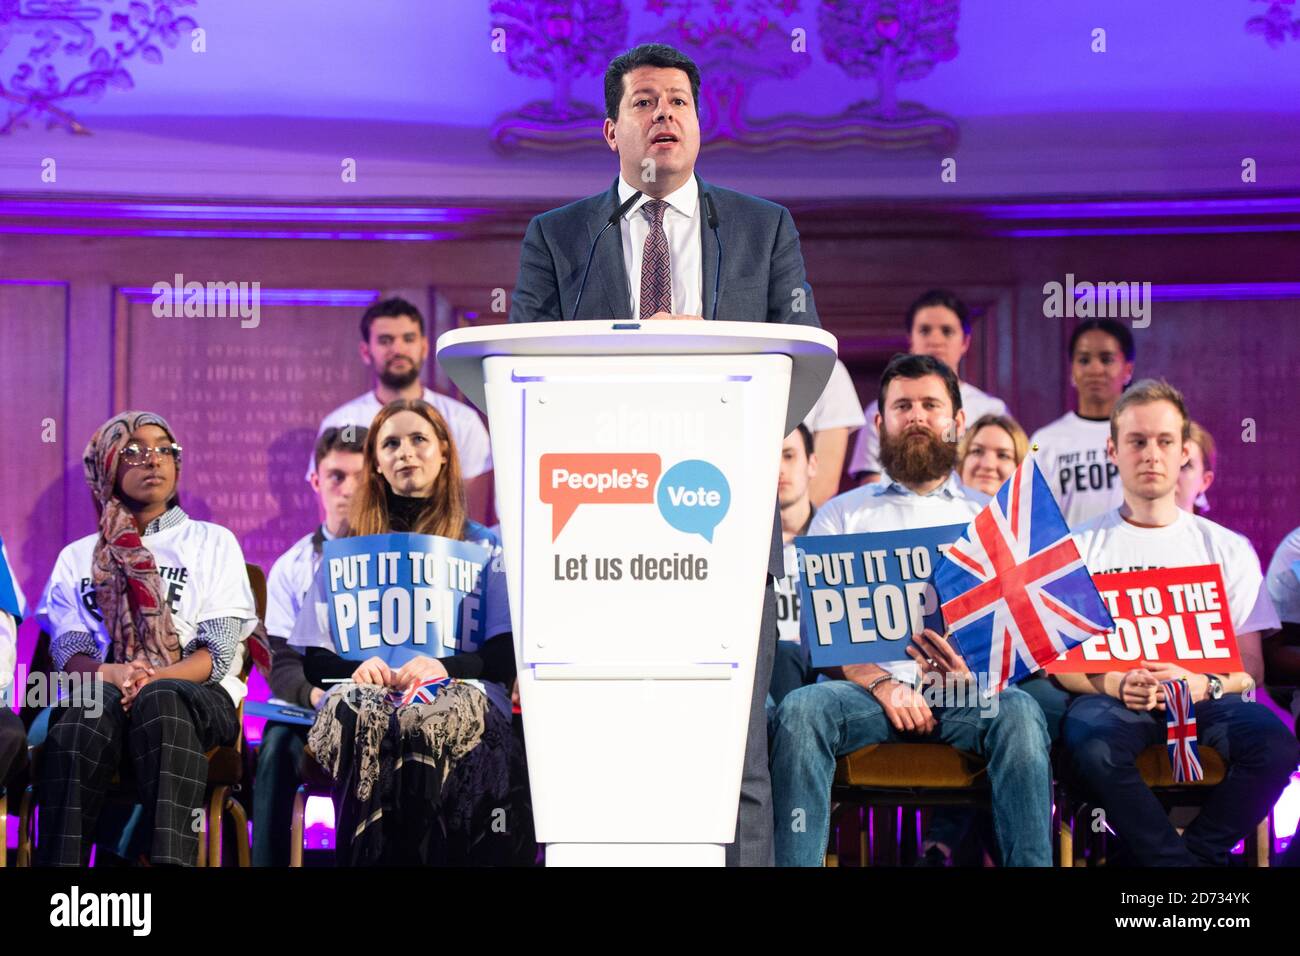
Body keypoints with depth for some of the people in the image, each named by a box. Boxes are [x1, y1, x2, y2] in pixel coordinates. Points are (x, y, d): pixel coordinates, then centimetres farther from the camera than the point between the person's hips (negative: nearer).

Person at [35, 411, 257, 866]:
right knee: (92, 705, -36)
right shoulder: (78, 557, 22)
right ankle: (62, 861, -47)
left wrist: (156, 678, -17)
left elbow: (221, 649, 4)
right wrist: (110, 674, -18)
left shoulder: (213, 542, 17)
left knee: (161, 701, -38)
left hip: (198, 697, -1)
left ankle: (169, 860, -51)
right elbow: (68, 652, 7)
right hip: (103, 692, 1)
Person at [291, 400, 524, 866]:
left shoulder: (483, 546, 22)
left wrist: (446, 666, -12)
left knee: (451, 716, -42)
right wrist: (357, 667, -7)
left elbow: (507, 654, 10)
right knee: (363, 715, -40)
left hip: (459, 691, -1)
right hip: (369, 688, 1)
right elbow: (315, 658, 18)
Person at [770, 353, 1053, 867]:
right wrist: (882, 684, -13)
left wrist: (973, 672, -15)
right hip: (866, 685, 0)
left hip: (967, 692, 0)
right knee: (801, 709, -32)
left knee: (1018, 711, -33)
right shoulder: (841, 514, 20)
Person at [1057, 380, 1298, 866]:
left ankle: (1196, 853, -12)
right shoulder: (1081, 546, 13)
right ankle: (1180, 861, -19)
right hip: (1113, 696, -1)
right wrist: (1116, 683, -17)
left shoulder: (1229, 549, 16)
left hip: (1207, 698, 1)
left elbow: (1251, 666, 8)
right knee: (1092, 743, -37)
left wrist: (1204, 685, -15)